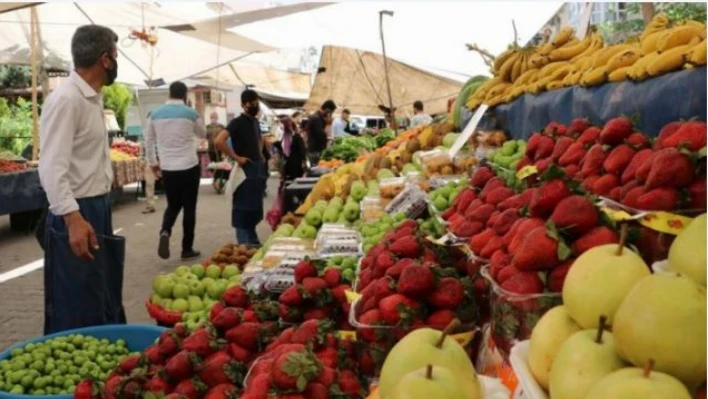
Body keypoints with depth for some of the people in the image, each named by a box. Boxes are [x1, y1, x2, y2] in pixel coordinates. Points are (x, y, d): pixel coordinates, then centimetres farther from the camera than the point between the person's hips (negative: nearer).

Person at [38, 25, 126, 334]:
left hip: (98, 209, 10)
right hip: (76, 215, -10)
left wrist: (98, 212, 20)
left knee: (106, 302, 19)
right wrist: (72, 218, -32)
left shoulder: (92, 98, 12)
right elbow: (52, 167, -24)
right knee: (78, 313, 0)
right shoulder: (65, 99, -17)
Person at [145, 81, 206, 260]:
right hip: (189, 167, -3)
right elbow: (203, 134, 11)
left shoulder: (156, 114, 3)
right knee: (189, 207, 6)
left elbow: (148, 141, 10)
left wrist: (152, 162, 21)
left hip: (167, 168, 3)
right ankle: (187, 249, 9)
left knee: (173, 205, 18)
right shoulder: (190, 113, -6)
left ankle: (165, 232, -10)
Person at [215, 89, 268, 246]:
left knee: (255, 207, 15)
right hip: (245, 169, -9)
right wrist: (236, 157, -21)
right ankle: (244, 244, 0)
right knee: (243, 208, -4)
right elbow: (218, 141, -27)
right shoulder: (237, 122, -13)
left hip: (258, 168, 9)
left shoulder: (255, 121, 12)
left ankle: (253, 241, 25)